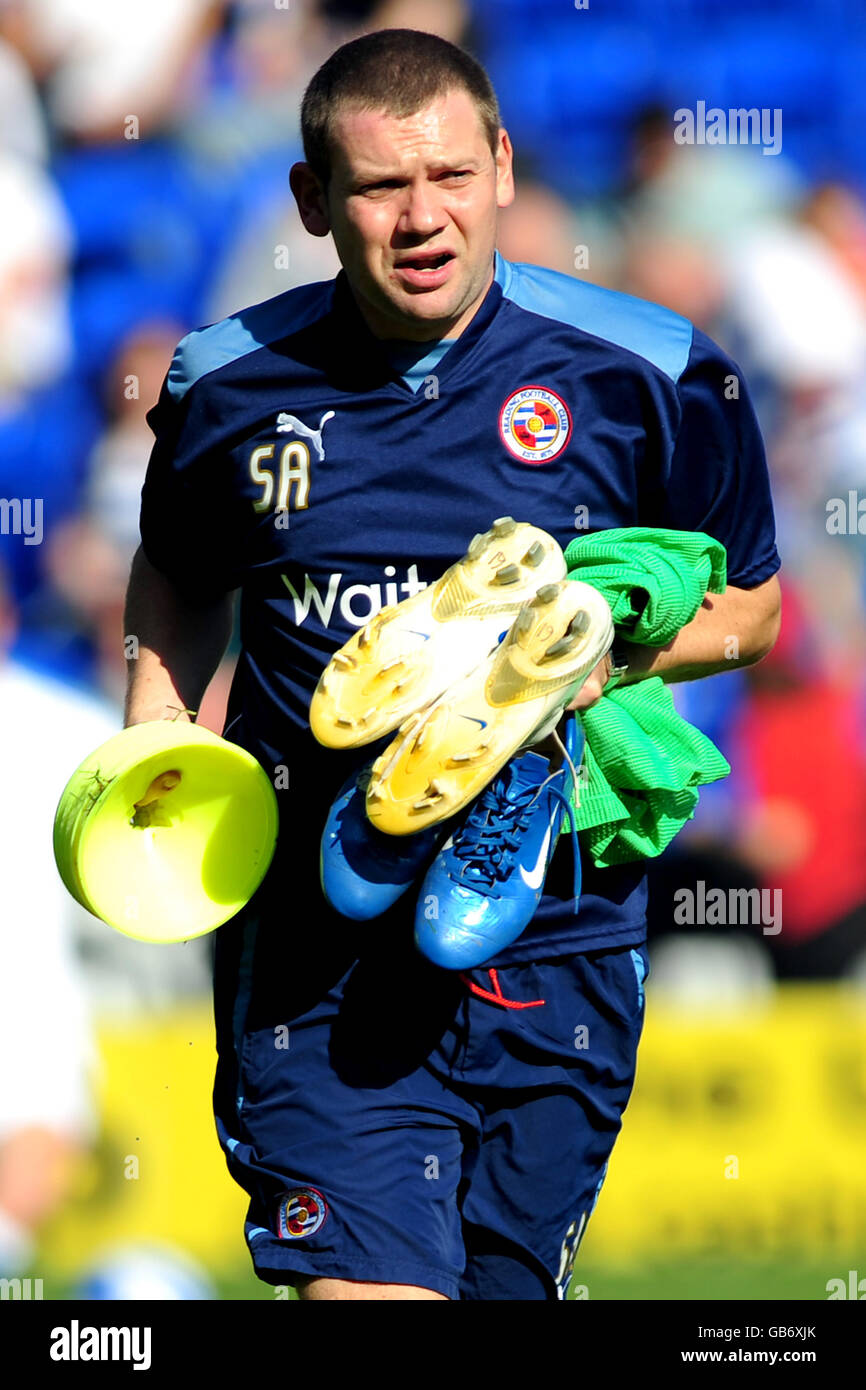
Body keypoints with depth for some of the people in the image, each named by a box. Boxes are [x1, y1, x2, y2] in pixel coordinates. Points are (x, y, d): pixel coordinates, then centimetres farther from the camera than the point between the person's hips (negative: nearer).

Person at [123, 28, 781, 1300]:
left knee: (513, 1281, 13)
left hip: (554, 937, 1)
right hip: (318, 943, -1)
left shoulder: (648, 377, -4)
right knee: (364, 1282, -17)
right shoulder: (229, 386, 1)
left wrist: (608, 649, -11)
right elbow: (180, 584, 21)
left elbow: (747, 604, 9)